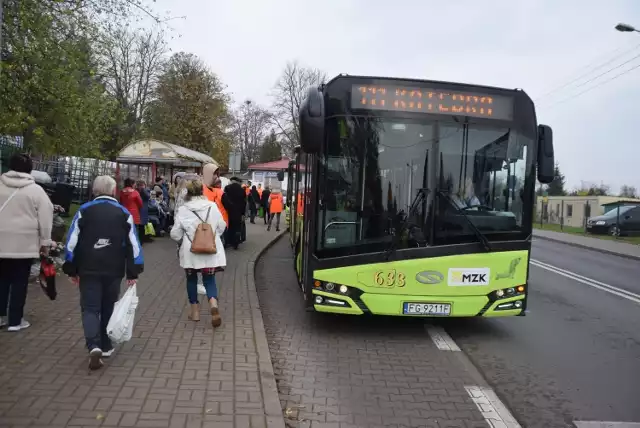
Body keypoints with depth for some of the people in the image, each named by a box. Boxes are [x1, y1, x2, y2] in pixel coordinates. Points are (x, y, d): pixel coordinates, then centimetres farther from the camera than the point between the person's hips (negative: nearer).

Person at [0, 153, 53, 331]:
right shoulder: (36, 190, -5)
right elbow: (45, 218, -6)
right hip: (24, 244, -3)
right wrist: (45, 242, 3)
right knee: (19, 282, 4)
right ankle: (15, 321, 9)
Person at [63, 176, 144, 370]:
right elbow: (133, 244, -2)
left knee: (90, 308, 1)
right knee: (108, 308, 15)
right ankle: (105, 346, 23)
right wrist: (133, 272, 2)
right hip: (114, 270, 1)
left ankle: (94, 346, -17)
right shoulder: (124, 213, 1)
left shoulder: (84, 210, 0)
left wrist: (71, 269, 6)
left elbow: (72, 241, -1)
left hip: (88, 269, -1)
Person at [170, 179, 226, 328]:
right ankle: (213, 304, -18)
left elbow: (175, 234, -5)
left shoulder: (183, 210, -9)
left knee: (191, 279, 17)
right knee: (209, 280, 9)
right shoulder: (213, 206, -4)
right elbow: (222, 227, 5)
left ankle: (195, 311, 23)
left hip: (190, 252, -1)